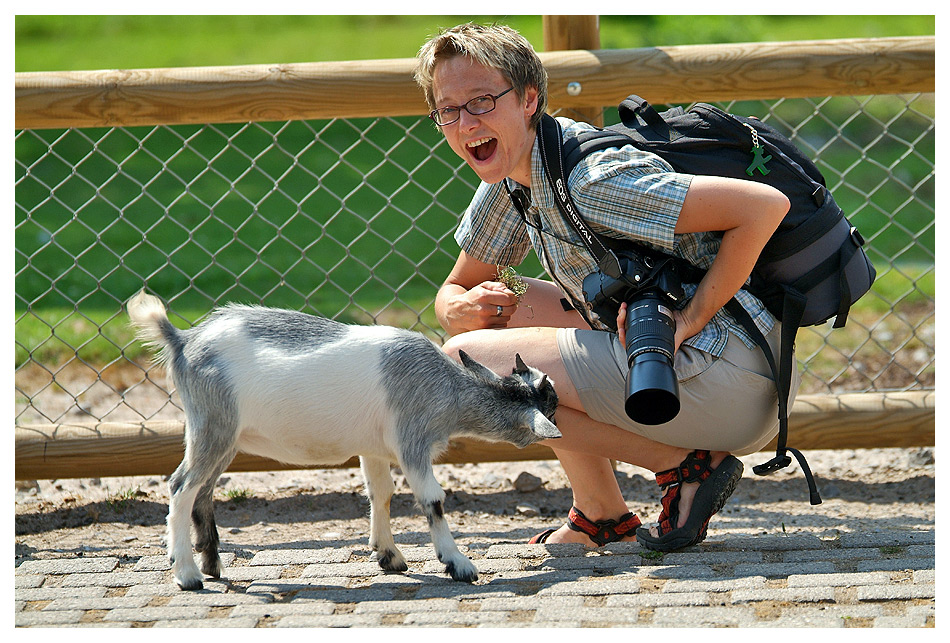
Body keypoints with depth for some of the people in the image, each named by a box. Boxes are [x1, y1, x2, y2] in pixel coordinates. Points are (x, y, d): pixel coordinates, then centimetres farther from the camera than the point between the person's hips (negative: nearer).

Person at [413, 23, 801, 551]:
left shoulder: (591, 178, -19)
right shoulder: (511, 179, 10)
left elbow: (766, 206, -25)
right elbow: (456, 289, 22)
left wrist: (686, 323, -22)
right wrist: (461, 309, -3)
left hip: (728, 377, -10)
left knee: (465, 362, -10)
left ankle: (685, 466, -7)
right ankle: (598, 516, 14)